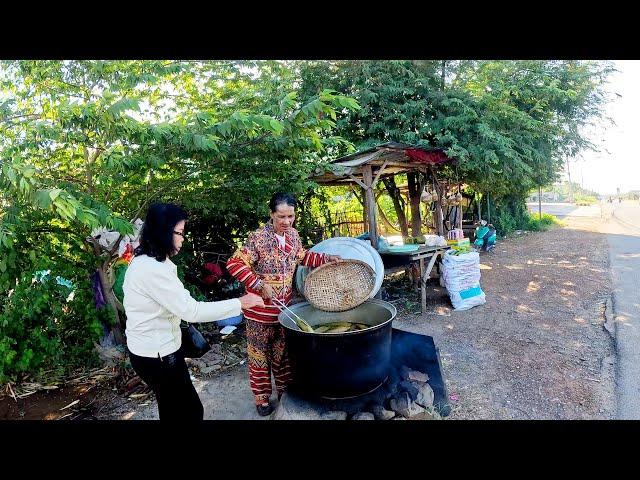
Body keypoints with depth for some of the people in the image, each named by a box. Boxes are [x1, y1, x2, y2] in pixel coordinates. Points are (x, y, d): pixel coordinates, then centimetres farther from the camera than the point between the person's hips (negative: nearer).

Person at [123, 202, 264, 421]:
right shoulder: (152, 269, -28)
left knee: (173, 408, 25)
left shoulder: (145, 261, 5)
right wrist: (239, 303, -23)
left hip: (152, 348, 10)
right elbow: (191, 310, -29)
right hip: (156, 354, -10)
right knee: (191, 410, 5)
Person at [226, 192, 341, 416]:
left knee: (283, 351, 20)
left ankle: (284, 389, 39)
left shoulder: (293, 234, 0)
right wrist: (260, 285, -30)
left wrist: (326, 258, 6)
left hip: (285, 306, 6)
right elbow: (234, 264, -23)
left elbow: (302, 257, 16)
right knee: (260, 353, 11)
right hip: (260, 308, -5)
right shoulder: (258, 238, -21)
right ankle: (262, 397, 30)